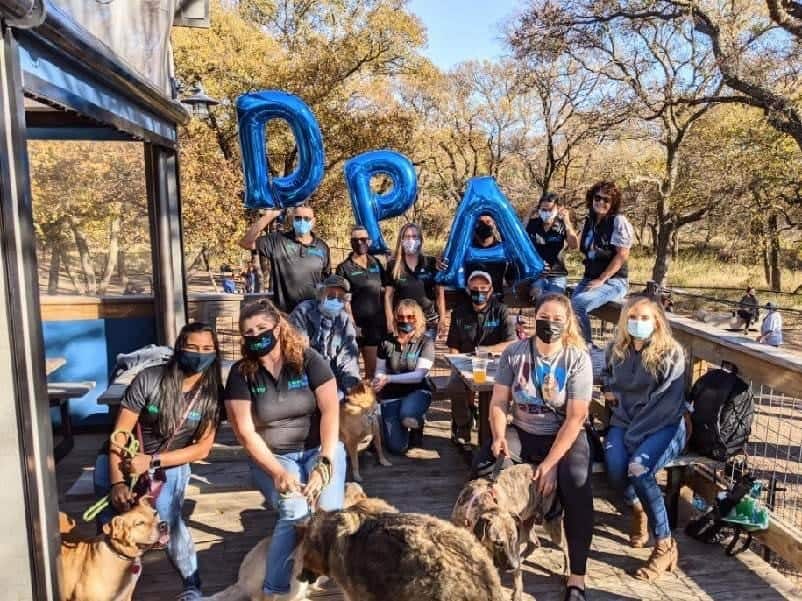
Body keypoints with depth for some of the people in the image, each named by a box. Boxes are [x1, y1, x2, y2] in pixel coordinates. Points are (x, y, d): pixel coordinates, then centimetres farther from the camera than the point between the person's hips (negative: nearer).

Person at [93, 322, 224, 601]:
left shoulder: (212, 394, -15)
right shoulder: (149, 379, -21)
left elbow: (202, 448, -12)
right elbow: (119, 432, -18)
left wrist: (153, 461, -22)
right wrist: (117, 482, -27)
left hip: (171, 464, 0)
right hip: (123, 458, 1)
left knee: (167, 517, -23)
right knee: (111, 517, -16)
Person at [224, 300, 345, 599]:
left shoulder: (308, 359, -8)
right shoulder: (241, 373, -6)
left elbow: (330, 411, -13)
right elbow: (245, 432, -9)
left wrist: (325, 464, -23)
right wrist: (278, 473, -19)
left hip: (319, 448, 0)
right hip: (271, 457, 0)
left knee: (329, 510, -25)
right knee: (295, 512, -28)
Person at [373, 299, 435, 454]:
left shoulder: (425, 342, -8)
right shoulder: (387, 341, -1)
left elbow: (419, 375, -16)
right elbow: (380, 370, 6)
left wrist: (389, 379, -26)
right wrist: (378, 381, -19)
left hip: (416, 391, -2)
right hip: (391, 395, 2)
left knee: (407, 417, -36)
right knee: (397, 448, -7)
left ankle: (417, 426, 3)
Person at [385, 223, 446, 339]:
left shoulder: (431, 263, 4)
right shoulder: (393, 266, 3)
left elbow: (440, 293, 6)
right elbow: (388, 296, 4)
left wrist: (442, 318, 1)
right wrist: (390, 320, -4)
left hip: (429, 321, 1)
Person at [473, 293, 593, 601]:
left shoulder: (578, 358, -12)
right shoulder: (514, 352, -4)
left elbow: (575, 418, -16)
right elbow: (499, 401, -3)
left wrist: (550, 463, -23)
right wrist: (499, 436, -23)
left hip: (564, 436, -2)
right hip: (522, 432, 2)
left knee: (576, 483, -31)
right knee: (482, 466, -24)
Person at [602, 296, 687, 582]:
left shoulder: (671, 353, -8)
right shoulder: (616, 350, 8)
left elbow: (667, 405, -14)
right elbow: (606, 378, 31)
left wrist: (634, 435, -19)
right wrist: (608, 391, 7)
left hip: (664, 426, -4)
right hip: (625, 421, 4)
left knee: (638, 469, -31)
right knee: (615, 467, -27)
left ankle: (665, 547, -12)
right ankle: (638, 508, 10)